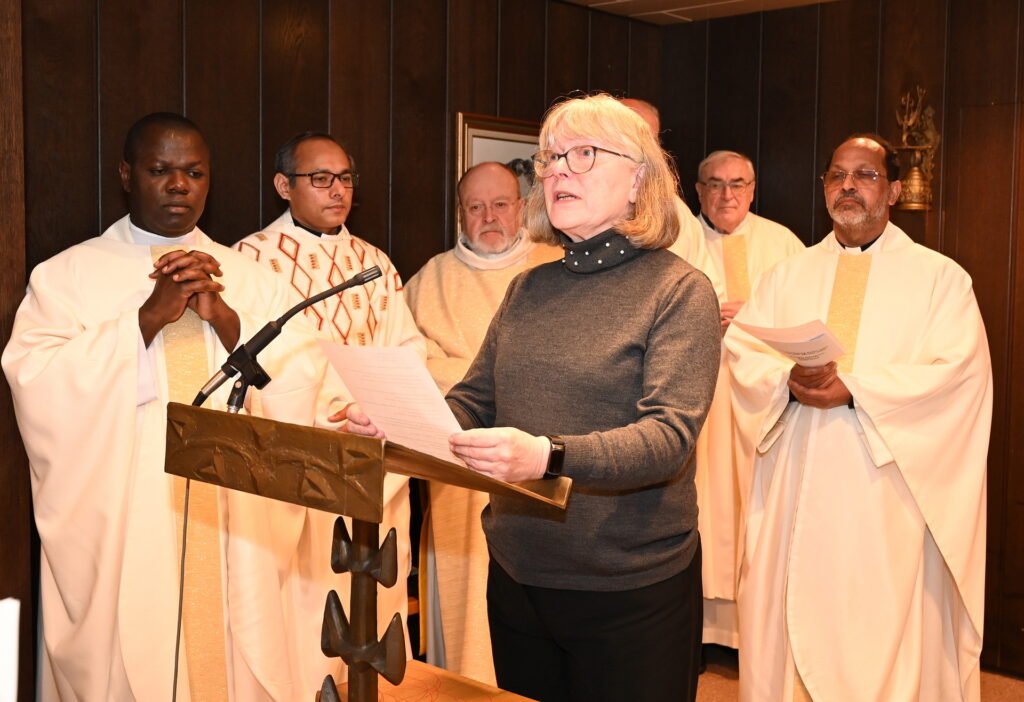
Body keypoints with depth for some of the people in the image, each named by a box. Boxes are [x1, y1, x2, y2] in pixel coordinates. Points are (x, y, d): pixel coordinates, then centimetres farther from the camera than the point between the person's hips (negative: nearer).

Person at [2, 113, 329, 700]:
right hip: (118, 537, -2)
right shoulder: (66, 276, 2)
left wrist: (223, 317, -15)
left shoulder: (251, 279, 8)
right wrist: (150, 315, -17)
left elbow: (299, 389, -2)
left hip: (233, 537, 2)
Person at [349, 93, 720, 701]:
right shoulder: (529, 288, 8)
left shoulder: (679, 290, -9)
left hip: (629, 589, -5)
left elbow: (670, 435, -21)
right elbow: (475, 401, 8)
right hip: (517, 577, 5)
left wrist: (549, 456, -36)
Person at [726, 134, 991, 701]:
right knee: (790, 617, 7)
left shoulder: (940, 277, 3)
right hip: (796, 484, 3)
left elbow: (955, 370, -9)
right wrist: (789, 380, -16)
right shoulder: (787, 276, 14)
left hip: (887, 485, -3)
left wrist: (852, 388, -18)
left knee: (886, 626, 0)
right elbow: (742, 348, 5)